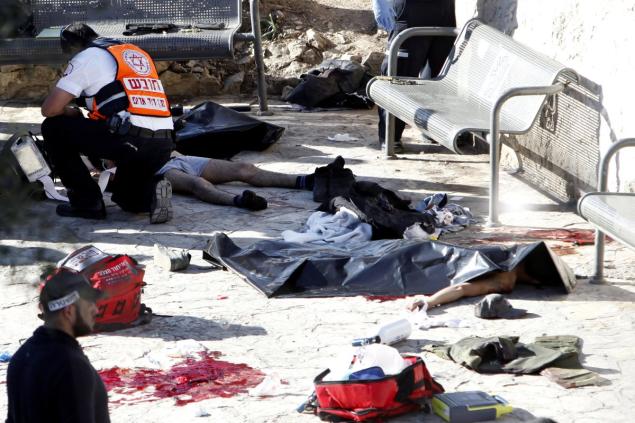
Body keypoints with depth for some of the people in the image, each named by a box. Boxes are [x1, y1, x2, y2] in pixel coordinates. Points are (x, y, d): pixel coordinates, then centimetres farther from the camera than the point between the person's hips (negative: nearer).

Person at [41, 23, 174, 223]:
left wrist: (71, 113, 23)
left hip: (129, 139, -8)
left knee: (53, 128, 12)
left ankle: (87, 202, 11)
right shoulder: (137, 52, 28)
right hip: (164, 145, 8)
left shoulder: (86, 57, 6)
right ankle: (151, 191, 1)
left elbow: (49, 109, 2)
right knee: (127, 198, 34)